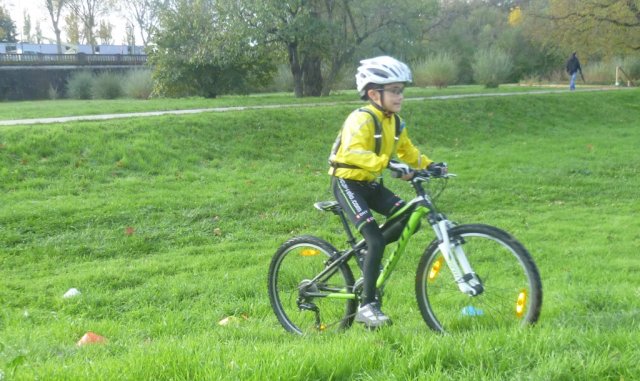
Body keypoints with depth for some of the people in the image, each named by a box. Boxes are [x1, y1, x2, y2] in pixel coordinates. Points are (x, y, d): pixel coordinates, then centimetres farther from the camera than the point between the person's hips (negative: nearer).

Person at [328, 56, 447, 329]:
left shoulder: (394, 122, 5)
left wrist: (429, 164, -5)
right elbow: (355, 153, -38)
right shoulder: (361, 119, -21)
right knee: (376, 240, -19)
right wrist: (389, 164, -48)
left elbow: (407, 151, 13)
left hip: (370, 184, 8)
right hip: (347, 183, -8)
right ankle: (367, 306, -11)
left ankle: (369, 255, 11)